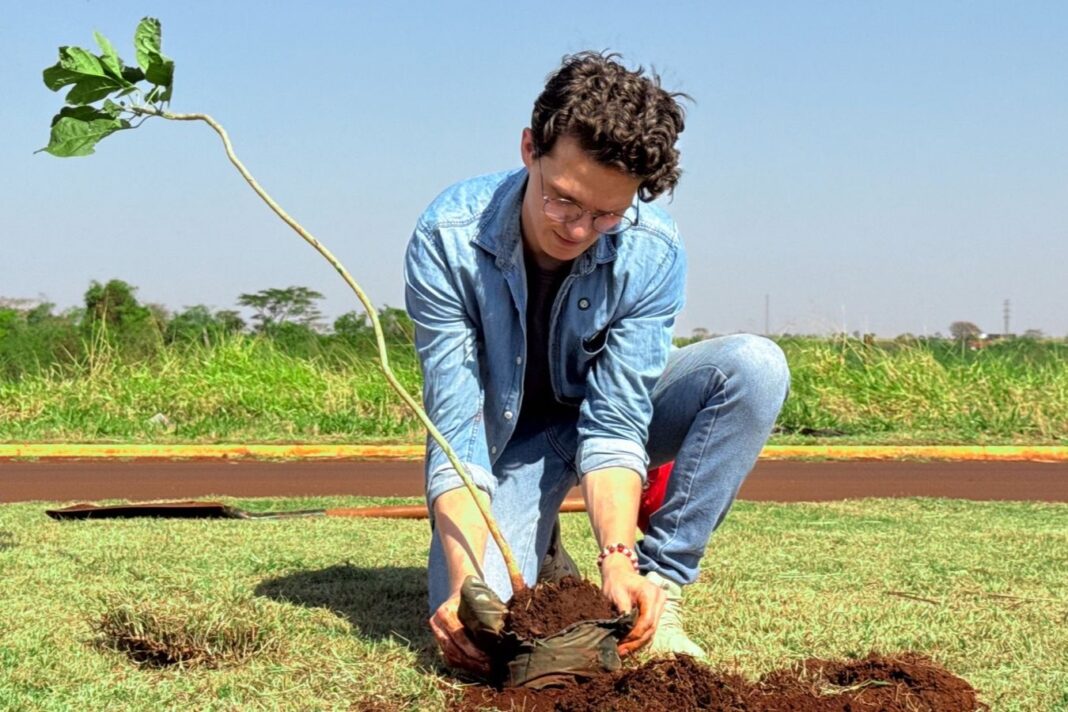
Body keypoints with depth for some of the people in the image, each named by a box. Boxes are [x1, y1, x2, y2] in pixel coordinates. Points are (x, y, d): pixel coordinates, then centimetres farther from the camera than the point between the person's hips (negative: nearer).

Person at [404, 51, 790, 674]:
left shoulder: (653, 251, -26)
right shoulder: (447, 240, -28)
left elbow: (614, 425, -25)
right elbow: (455, 433, -28)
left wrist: (619, 558, -40)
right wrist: (464, 582, -41)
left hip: (609, 413, 2)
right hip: (507, 436, -2)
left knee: (754, 367, -26)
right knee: (470, 622, -28)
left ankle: (658, 581, -18)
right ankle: (540, 552, 9)